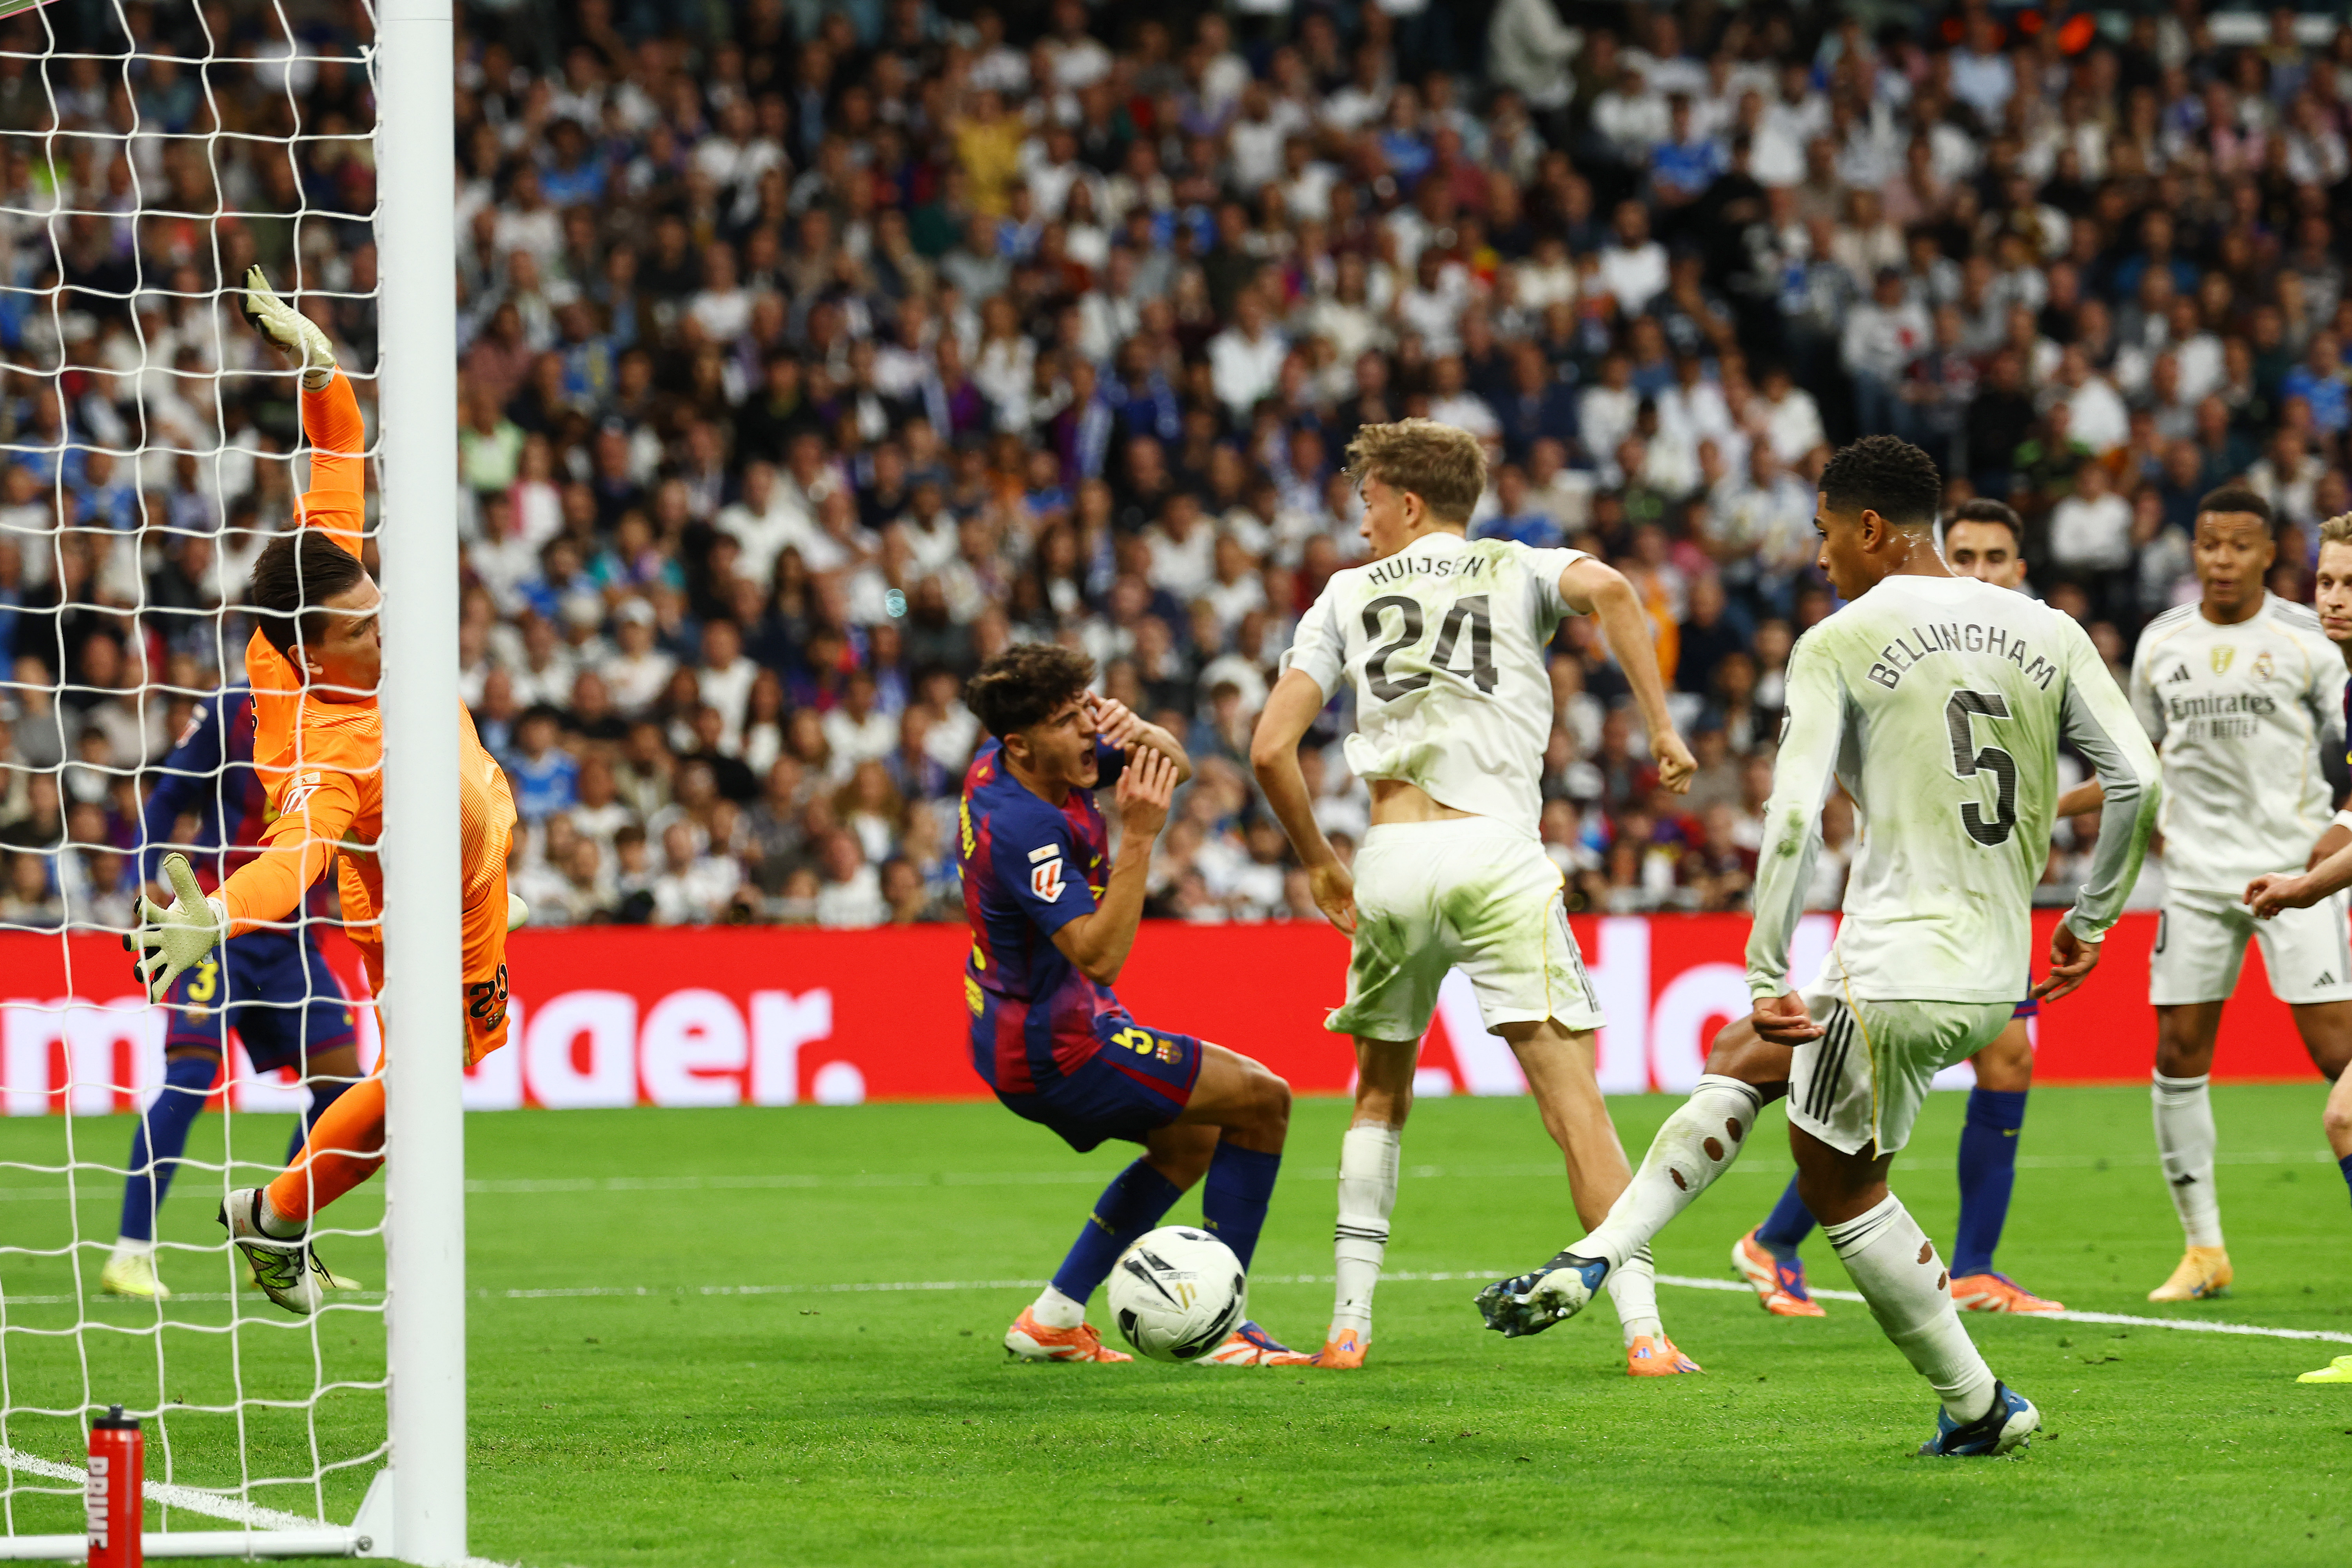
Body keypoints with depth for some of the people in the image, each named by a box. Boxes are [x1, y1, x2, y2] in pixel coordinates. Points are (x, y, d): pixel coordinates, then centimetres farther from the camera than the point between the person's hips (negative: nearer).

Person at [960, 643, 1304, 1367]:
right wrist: (1139, 835, -38)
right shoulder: (1020, 826, -30)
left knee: (1192, 1139, 27)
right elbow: (1100, 954, -35)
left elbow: (1176, 766, 7)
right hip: (1055, 1050, -10)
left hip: (1018, 1030, 10)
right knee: (1262, 1101, -5)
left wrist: (1140, 735, -17)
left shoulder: (996, 763, -2)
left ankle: (1054, 1317, 24)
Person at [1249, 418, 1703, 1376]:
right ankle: (1643, 1332, -15)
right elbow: (1607, 589, -10)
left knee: (1380, 1090, 21)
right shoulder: (1519, 570, 15)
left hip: (1390, 863, 2)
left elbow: (1271, 748, 9)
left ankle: (1349, 1323, 15)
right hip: (1497, 853, -2)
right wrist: (1662, 727, -6)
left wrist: (1318, 862, 22)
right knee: (1573, 1100, -6)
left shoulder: (1349, 595, 17)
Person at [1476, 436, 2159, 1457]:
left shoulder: (1839, 645, -7)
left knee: (1839, 1180, 15)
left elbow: (1792, 819, -14)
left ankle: (1977, 1406, 18)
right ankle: (1591, 1264, 18)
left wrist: (1767, 977, -11)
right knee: (1742, 1067, 23)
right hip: (1997, 981, 7)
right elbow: (2138, 779, 2)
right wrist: (2090, 920, 16)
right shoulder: (2047, 634, 7)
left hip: (1896, 978, -7)